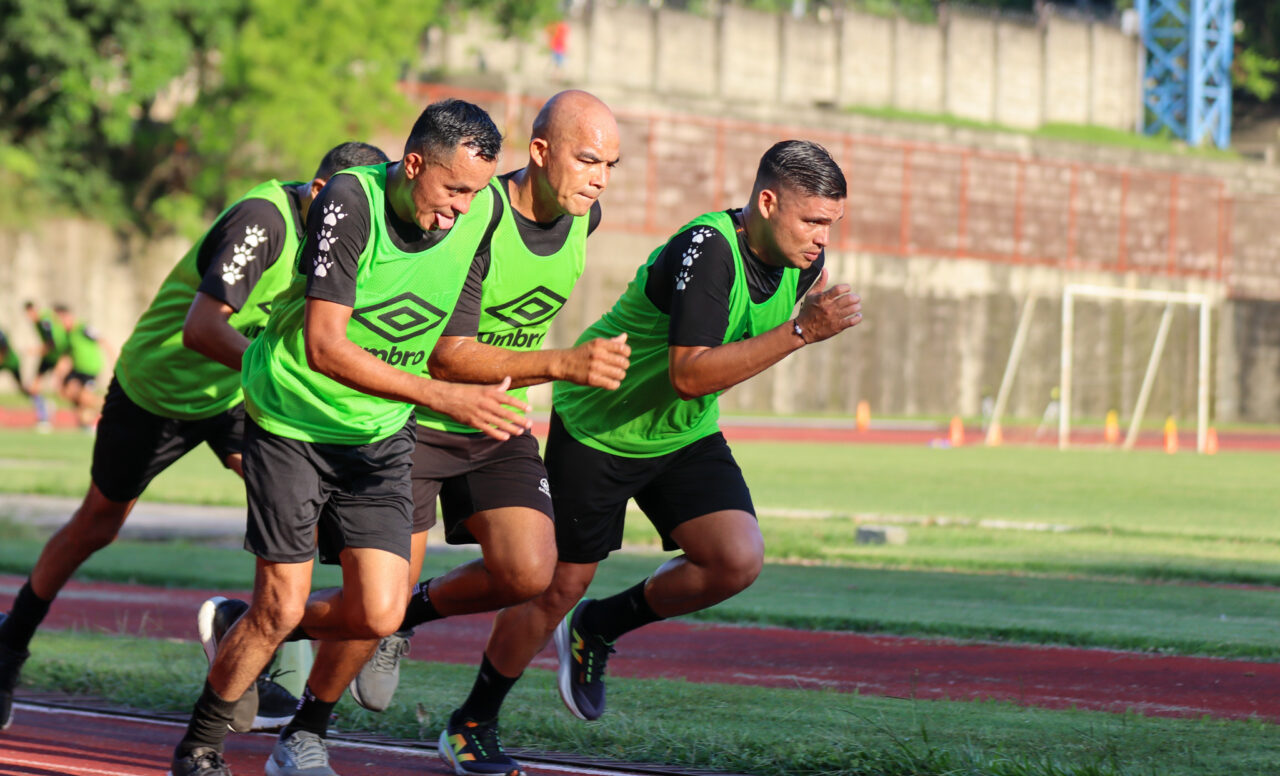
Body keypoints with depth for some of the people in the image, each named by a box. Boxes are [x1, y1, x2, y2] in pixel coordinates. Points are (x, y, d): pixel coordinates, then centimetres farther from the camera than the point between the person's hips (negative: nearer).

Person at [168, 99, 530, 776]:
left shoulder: (481, 211, -8)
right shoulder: (349, 202, -23)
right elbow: (324, 347, -28)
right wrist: (444, 397, -31)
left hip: (380, 435, 5)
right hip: (291, 421, -5)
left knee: (379, 613, -8)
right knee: (283, 606, -6)